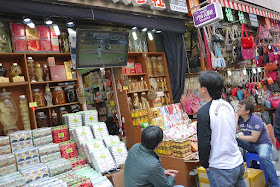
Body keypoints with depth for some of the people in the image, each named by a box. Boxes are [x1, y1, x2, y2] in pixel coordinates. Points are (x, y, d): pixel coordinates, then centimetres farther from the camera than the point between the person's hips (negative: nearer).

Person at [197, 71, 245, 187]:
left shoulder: (204, 112, -21)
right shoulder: (227, 105, 1)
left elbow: (204, 143, -19)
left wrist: (205, 164, -4)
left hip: (221, 169, -7)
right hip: (239, 163, 7)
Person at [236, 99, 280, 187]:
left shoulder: (256, 120, -20)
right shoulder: (239, 118, -2)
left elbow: (254, 138, -22)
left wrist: (238, 136, -20)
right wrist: (236, 116, -14)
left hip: (262, 143, -6)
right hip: (250, 145, 6)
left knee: (263, 156, -37)